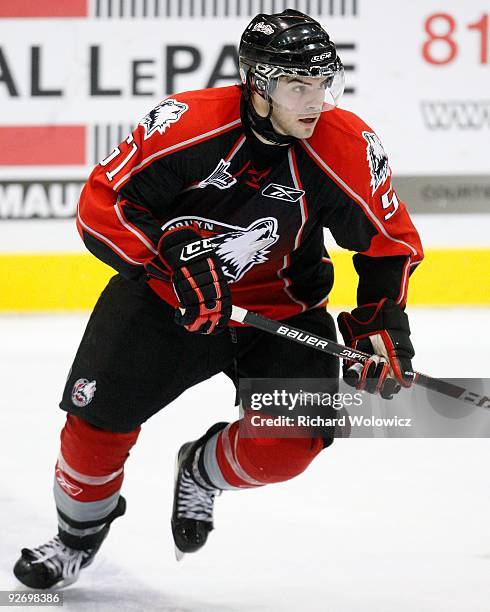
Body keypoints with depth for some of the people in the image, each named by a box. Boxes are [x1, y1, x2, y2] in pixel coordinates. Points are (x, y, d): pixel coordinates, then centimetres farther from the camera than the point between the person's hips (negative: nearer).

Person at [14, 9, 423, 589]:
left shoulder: (348, 147, -19)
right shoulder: (188, 124, -26)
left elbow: (390, 241, -4)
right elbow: (102, 205, -19)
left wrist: (381, 324, -14)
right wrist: (173, 260, -30)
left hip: (281, 306, 1)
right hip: (168, 295, -1)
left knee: (289, 444, -17)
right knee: (98, 417, -7)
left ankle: (200, 472, 19)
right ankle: (78, 536, 25)